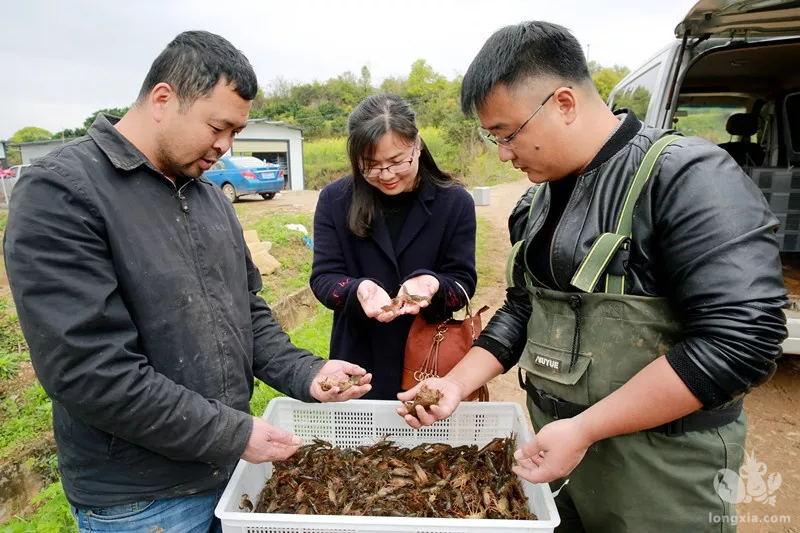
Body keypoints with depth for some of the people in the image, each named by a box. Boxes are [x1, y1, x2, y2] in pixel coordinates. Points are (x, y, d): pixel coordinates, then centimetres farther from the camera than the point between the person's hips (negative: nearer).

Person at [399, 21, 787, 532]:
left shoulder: (686, 176, -18)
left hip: (657, 470, -6)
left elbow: (740, 339, -25)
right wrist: (457, 383, -1)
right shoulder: (539, 201, 5)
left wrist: (583, 429, -23)